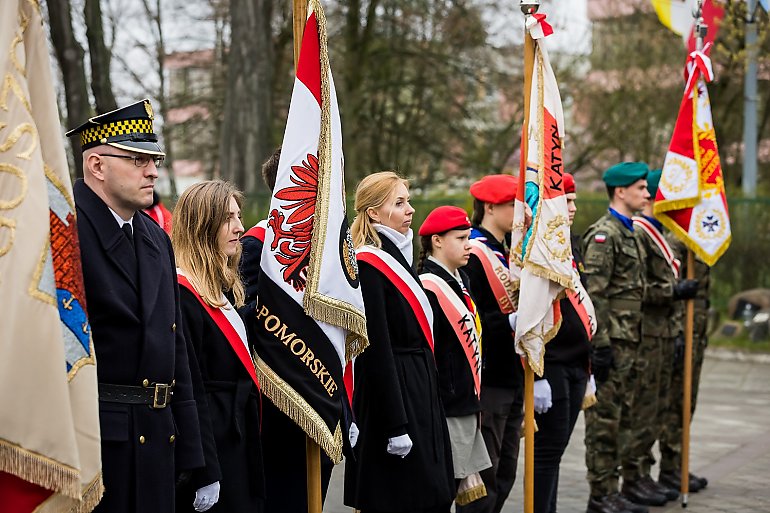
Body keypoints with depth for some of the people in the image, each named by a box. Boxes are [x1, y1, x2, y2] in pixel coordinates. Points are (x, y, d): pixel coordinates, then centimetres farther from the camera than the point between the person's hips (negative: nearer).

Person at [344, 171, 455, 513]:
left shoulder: (399, 256, 14)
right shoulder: (369, 265, -14)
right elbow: (376, 351, -19)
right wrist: (395, 426, -21)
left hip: (419, 388, 9)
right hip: (392, 392, -9)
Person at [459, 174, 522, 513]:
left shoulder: (507, 253, 16)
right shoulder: (473, 255, -13)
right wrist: (511, 321, -26)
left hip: (513, 379, 9)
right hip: (488, 380, -9)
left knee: (505, 472, 14)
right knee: (484, 475, -3)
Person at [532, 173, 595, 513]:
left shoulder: (570, 245, 15)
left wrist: (587, 370, 20)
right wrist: (536, 376, -22)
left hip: (574, 367, 9)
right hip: (551, 368, -9)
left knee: (553, 452, 14)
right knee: (547, 452, -4)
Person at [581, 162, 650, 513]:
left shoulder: (629, 233, 17)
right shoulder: (603, 234, -13)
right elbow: (594, 295, -19)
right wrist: (600, 346, -22)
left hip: (627, 342, 10)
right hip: (611, 341, -10)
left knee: (620, 419, 13)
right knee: (604, 420, -3)